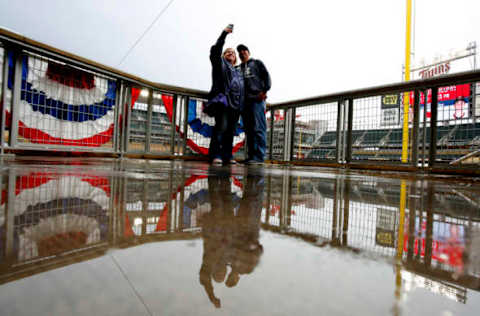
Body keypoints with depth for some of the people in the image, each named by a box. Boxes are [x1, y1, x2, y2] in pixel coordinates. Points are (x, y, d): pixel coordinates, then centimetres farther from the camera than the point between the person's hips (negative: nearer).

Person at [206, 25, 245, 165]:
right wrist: (224, 33, -3)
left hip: (236, 104, 5)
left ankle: (227, 156, 3)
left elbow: (242, 89, 22)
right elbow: (215, 50, 1)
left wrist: (241, 105, 9)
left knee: (231, 130, 1)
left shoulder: (238, 72, 31)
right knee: (221, 127, -18)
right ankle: (215, 155, -18)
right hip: (222, 101, -5)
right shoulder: (220, 64, 19)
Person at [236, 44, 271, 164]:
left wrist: (264, 91, -9)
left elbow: (266, 76, 6)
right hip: (244, 101, 5)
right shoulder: (237, 68, 26)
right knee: (248, 129, 2)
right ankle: (251, 155, 5)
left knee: (258, 128, -12)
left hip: (257, 99, -5)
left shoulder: (257, 63, 17)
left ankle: (259, 156, -15)